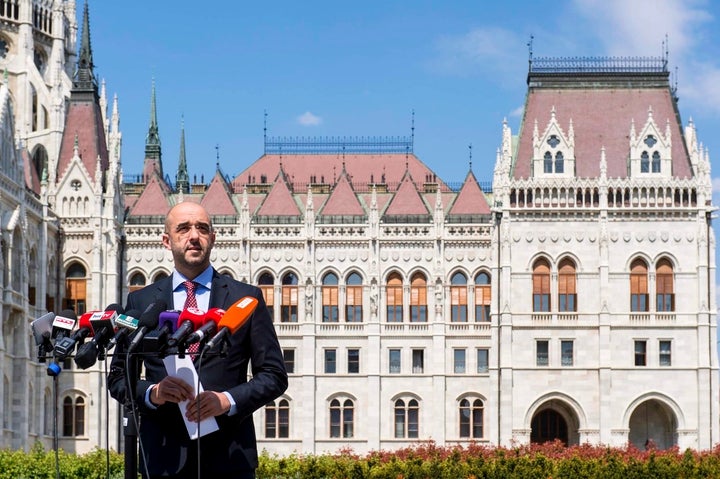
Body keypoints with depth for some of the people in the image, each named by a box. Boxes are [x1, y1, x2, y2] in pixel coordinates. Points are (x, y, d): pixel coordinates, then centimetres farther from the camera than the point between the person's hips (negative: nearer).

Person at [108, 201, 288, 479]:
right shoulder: (140, 301, 11)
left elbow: (274, 375, 5)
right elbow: (118, 377, 11)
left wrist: (228, 400, -11)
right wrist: (152, 393, -9)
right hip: (164, 455, 1)